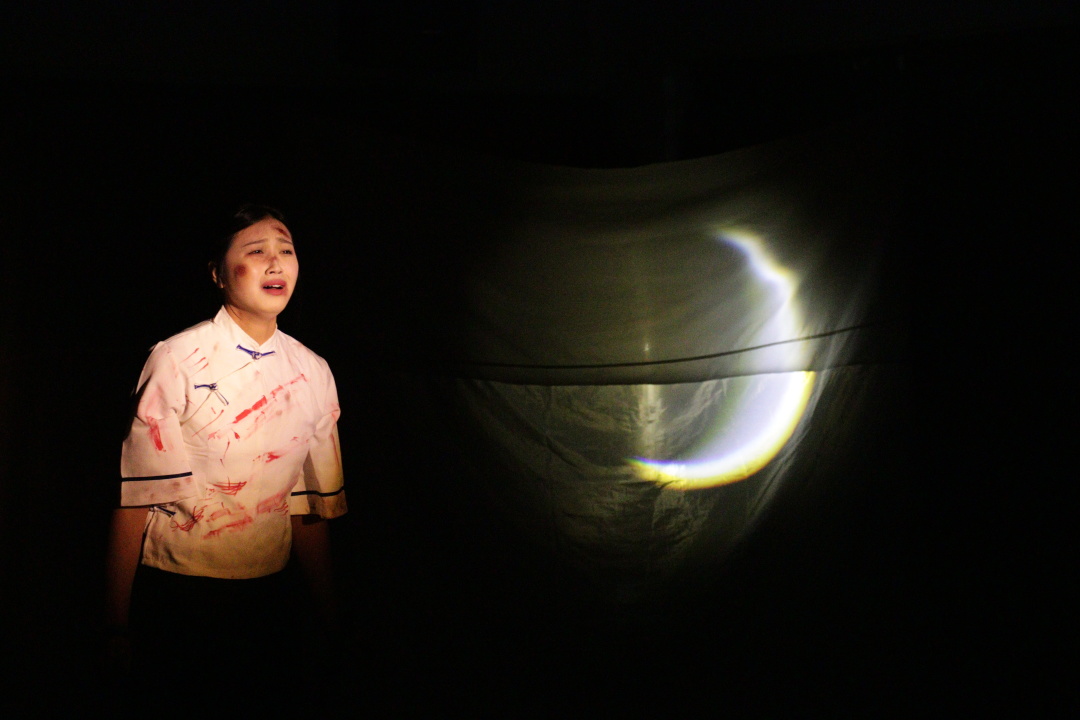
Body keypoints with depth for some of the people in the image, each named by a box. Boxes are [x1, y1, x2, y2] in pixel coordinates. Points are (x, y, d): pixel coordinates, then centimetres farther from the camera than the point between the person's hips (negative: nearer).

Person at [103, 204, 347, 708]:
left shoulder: (313, 374, 1)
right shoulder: (178, 360, -11)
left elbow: (311, 505, 6)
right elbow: (136, 496, -11)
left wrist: (330, 623, 9)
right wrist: (116, 626, -10)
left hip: (269, 599, 4)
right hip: (176, 595, -4)